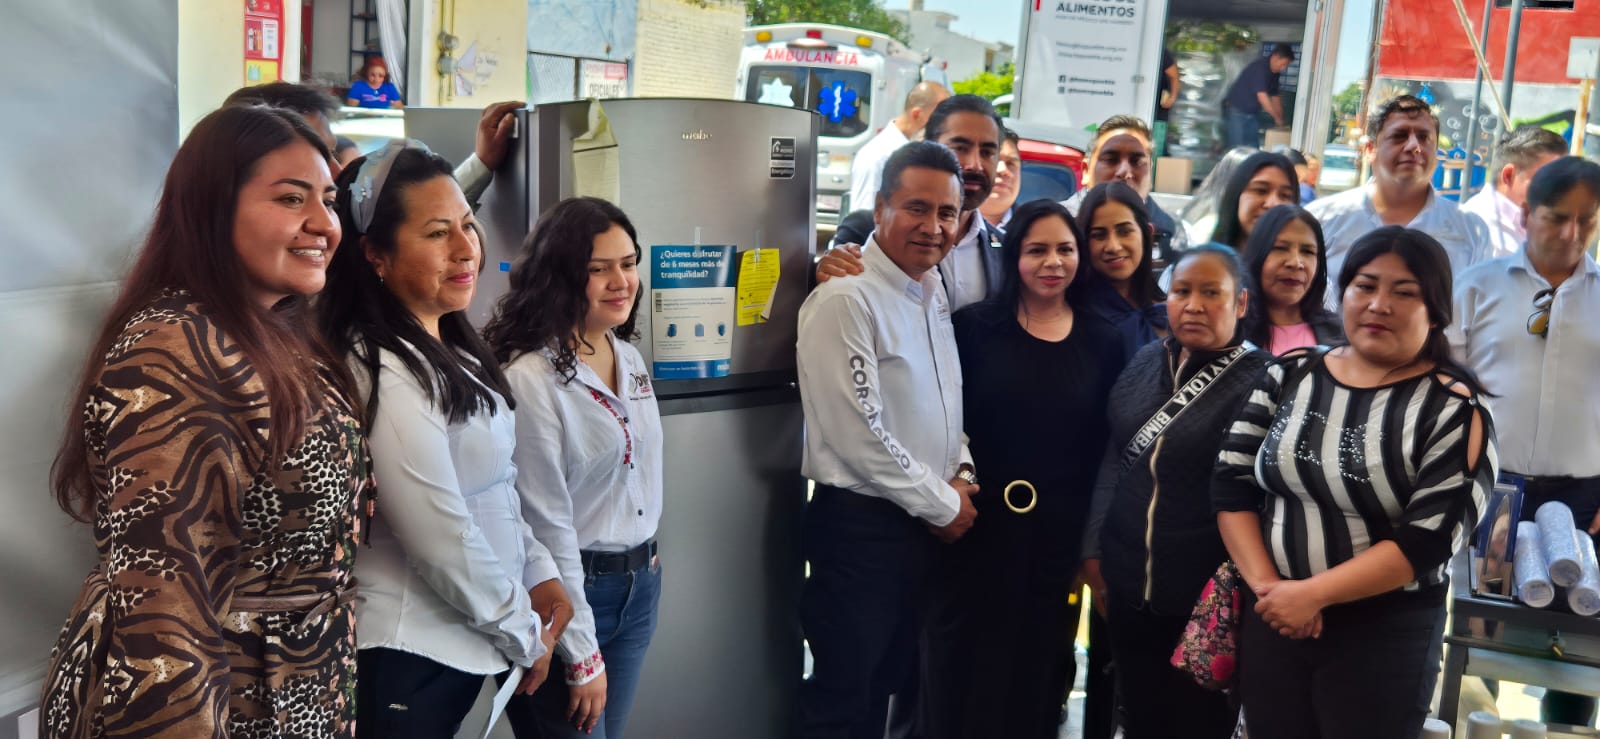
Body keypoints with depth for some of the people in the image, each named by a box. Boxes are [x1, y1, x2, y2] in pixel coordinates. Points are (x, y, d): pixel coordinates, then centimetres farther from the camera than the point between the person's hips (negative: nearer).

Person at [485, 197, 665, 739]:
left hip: (641, 585, 8)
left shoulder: (631, 359, 6)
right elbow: (548, 526, -19)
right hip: (565, 593, -7)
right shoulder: (531, 377, -20)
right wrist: (581, 655, -16)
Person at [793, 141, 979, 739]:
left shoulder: (934, 292, 10)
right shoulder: (847, 299, -18)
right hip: (861, 523, -8)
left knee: (888, 683, 19)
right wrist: (942, 503, -12)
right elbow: (858, 433, -22)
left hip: (925, 522, 8)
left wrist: (961, 473, 1)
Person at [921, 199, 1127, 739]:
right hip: (976, 525, -2)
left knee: (1035, 669, 13)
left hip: (1057, 534, 2)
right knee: (962, 666, 7)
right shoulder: (974, 327, -3)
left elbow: (1104, 449, 5)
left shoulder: (1103, 343, 3)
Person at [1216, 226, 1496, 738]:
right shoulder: (1289, 377, 2)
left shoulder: (1454, 408, -9)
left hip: (1387, 635, -3)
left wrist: (1312, 593, -18)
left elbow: (1430, 538, -16)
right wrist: (1266, 585, -11)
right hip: (1273, 619, 4)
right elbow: (1231, 485, 0)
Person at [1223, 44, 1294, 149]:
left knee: (1253, 149, 4)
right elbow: (1262, 96, -28)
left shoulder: (1274, 73, 4)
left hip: (1253, 114, 9)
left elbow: (1275, 97, 11)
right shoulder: (1259, 68, -22)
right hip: (1236, 112, -9)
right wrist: (1277, 118, -22)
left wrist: (1280, 120, 4)